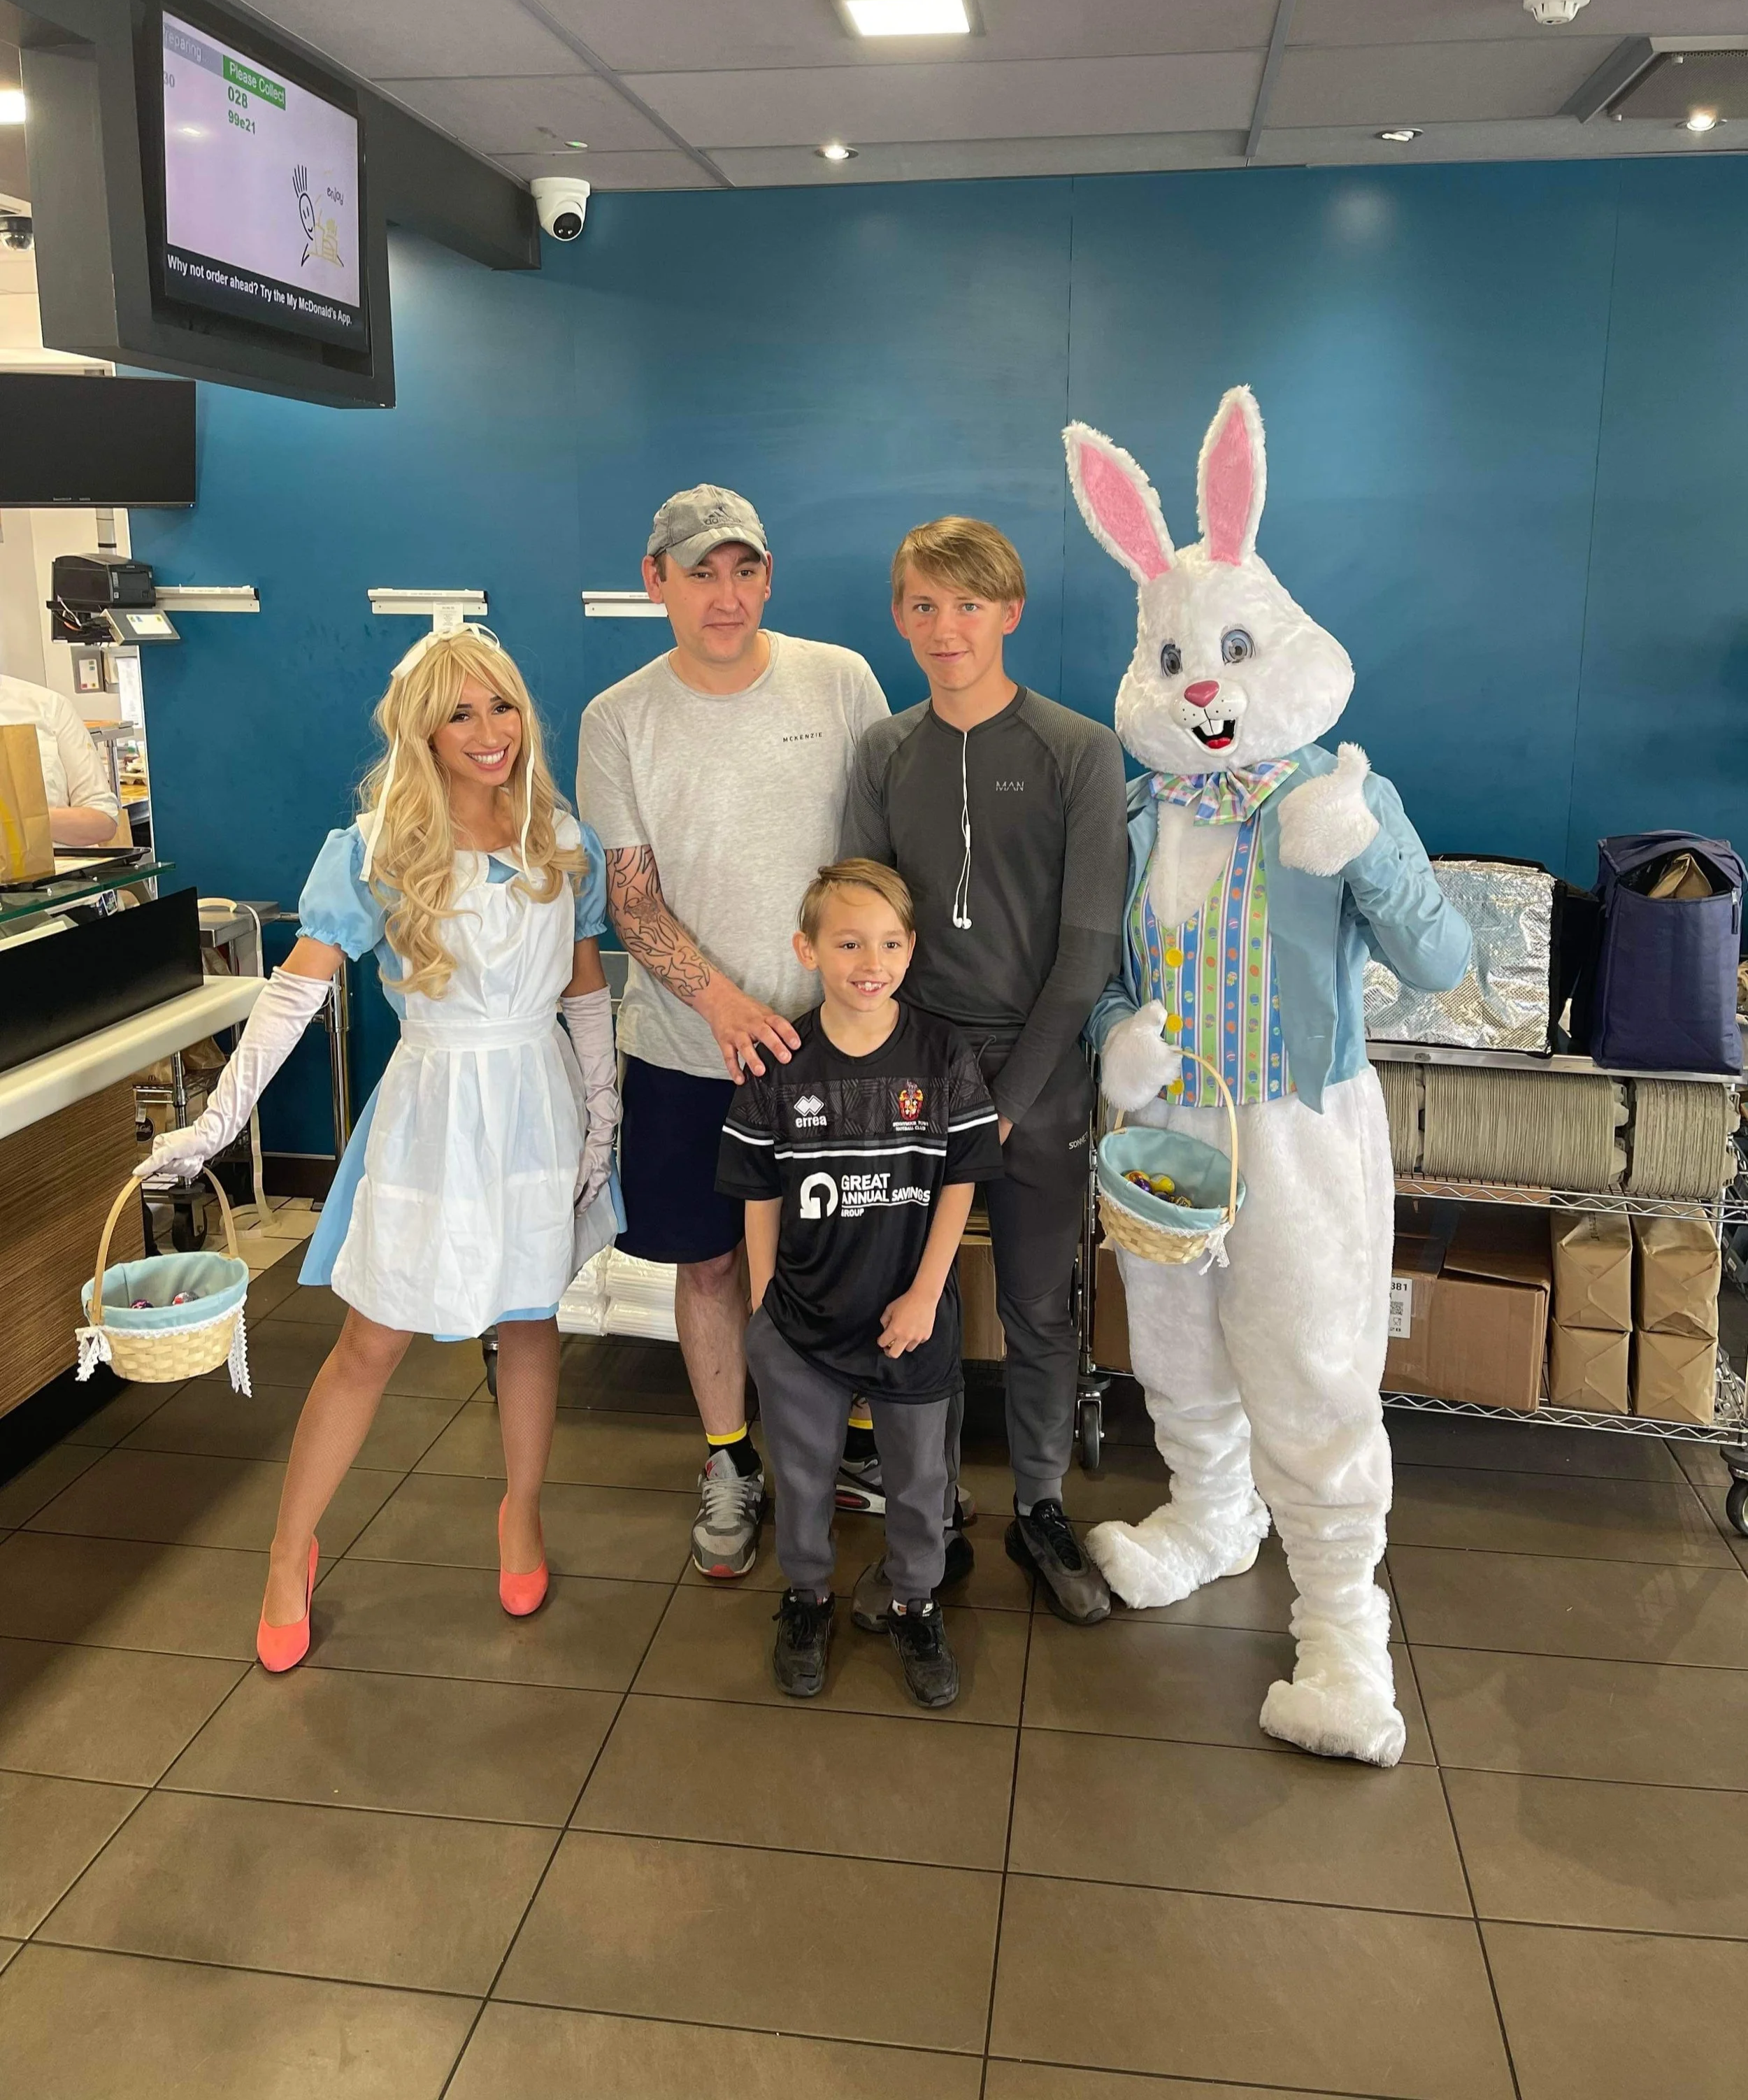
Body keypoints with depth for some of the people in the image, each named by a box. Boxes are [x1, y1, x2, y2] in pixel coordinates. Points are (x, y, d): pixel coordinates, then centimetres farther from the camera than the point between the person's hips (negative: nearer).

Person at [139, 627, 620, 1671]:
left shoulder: (565, 843, 1)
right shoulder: (374, 851, -9)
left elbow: (588, 991, 7)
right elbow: (298, 988, -12)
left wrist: (602, 1118, 4)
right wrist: (219, 1120, -17)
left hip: (540, 1101, 3)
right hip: (433, 1105, -3)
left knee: (532, 1319, 15)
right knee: (374, 1343, 4)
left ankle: (522, 1510, 37)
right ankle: (290, 1555, 23)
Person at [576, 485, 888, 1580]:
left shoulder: (840, 680, -3)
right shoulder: (619, 721, -4)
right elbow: (632, 897, -5)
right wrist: (724, 1001, -19)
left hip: (833, 1034, 0)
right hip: (689, 1046, 0)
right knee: (711, 1258, 10)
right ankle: (730, 1461, 30)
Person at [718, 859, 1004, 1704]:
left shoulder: (943, 1059, -10)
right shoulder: (777, 1068, -9)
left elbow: (959, 1183, -5)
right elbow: (760, 1197, -2)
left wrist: (925, 1294, -9)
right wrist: (763, 1302, -1)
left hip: (910, 1315, 0)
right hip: (802, 1318, 0)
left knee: (918, 1474, 15)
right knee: (802, 1468, 17)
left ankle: (916, 1605, 38)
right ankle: (807, 1597, 41)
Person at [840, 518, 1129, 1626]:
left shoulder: (1081, 751, -5)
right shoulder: (885, 752, 5)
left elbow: (1088, 943, -7)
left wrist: (1013, 1094, -10)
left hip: (1038, 1077, -2)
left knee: (1041, 1311, 9)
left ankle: (1040, 1508, 31)